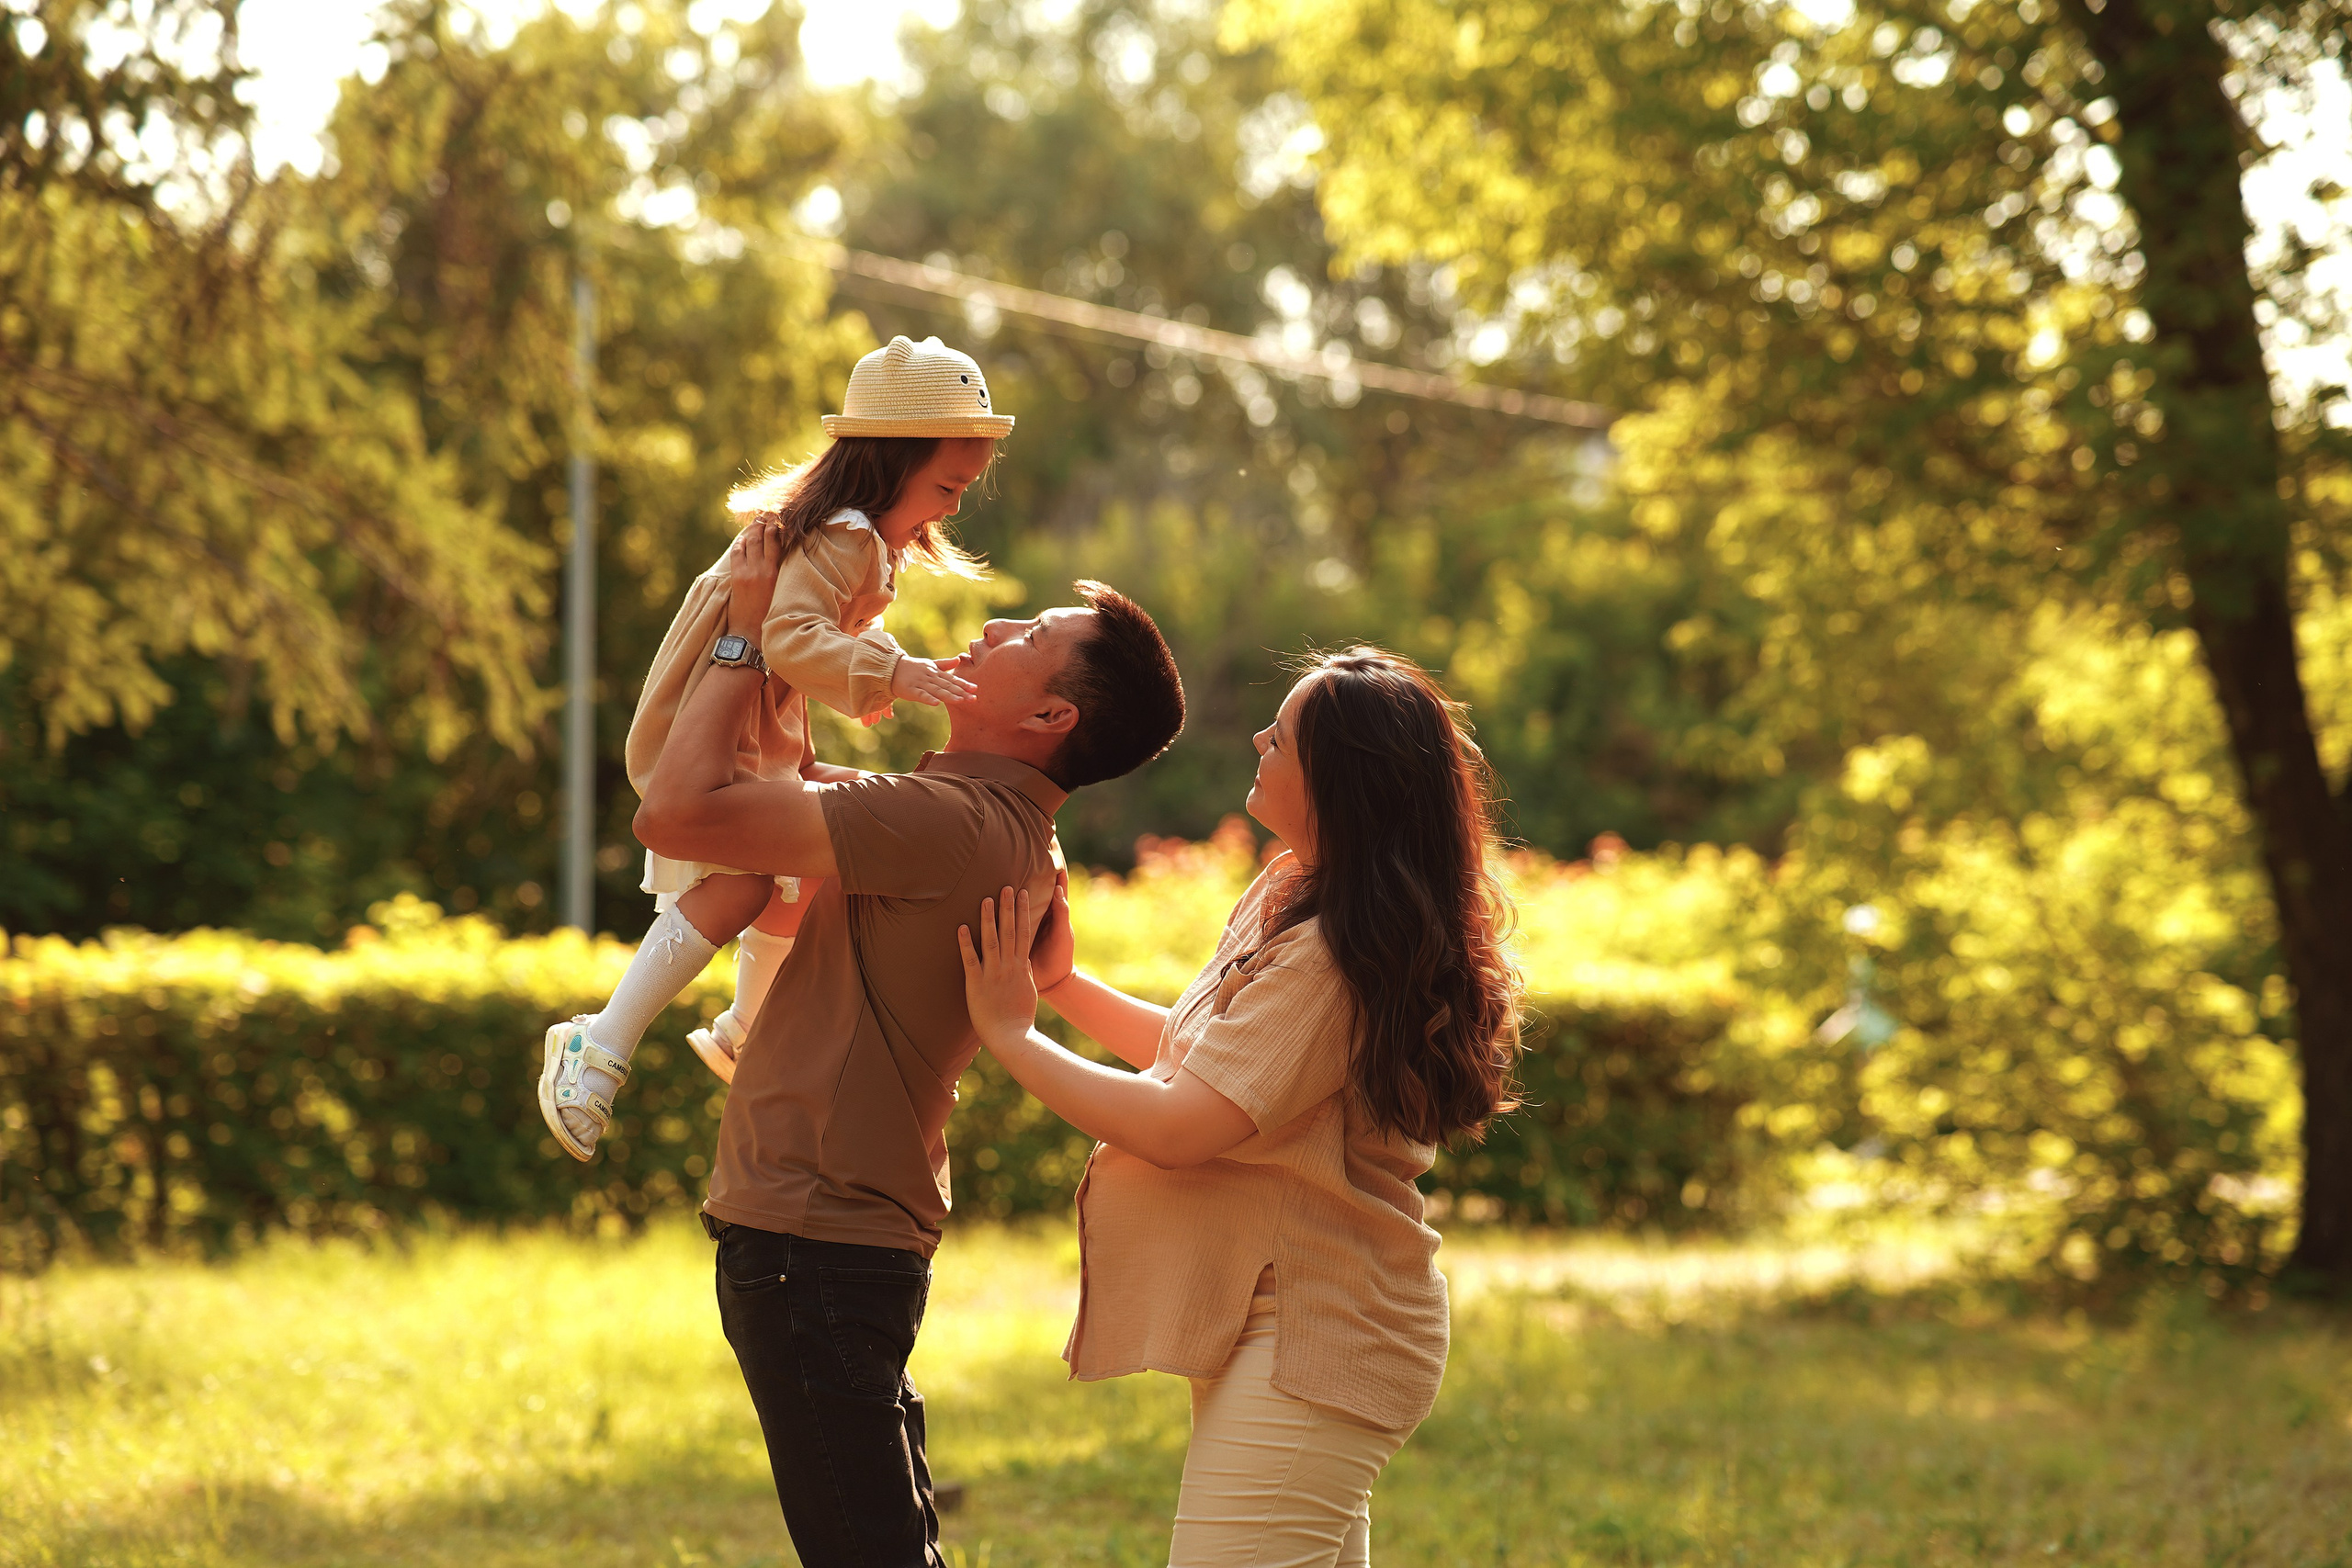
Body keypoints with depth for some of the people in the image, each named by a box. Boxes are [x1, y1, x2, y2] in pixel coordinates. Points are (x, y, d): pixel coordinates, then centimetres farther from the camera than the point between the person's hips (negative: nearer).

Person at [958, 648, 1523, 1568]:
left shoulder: (1331, 963, -25)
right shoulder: (1287, 901, 8)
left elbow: (1173, 1128, -25)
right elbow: (1197, 1052, 20)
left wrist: (1007, 1035, -14)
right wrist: (1062, 985, 7)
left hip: (1304, 1344, -11)